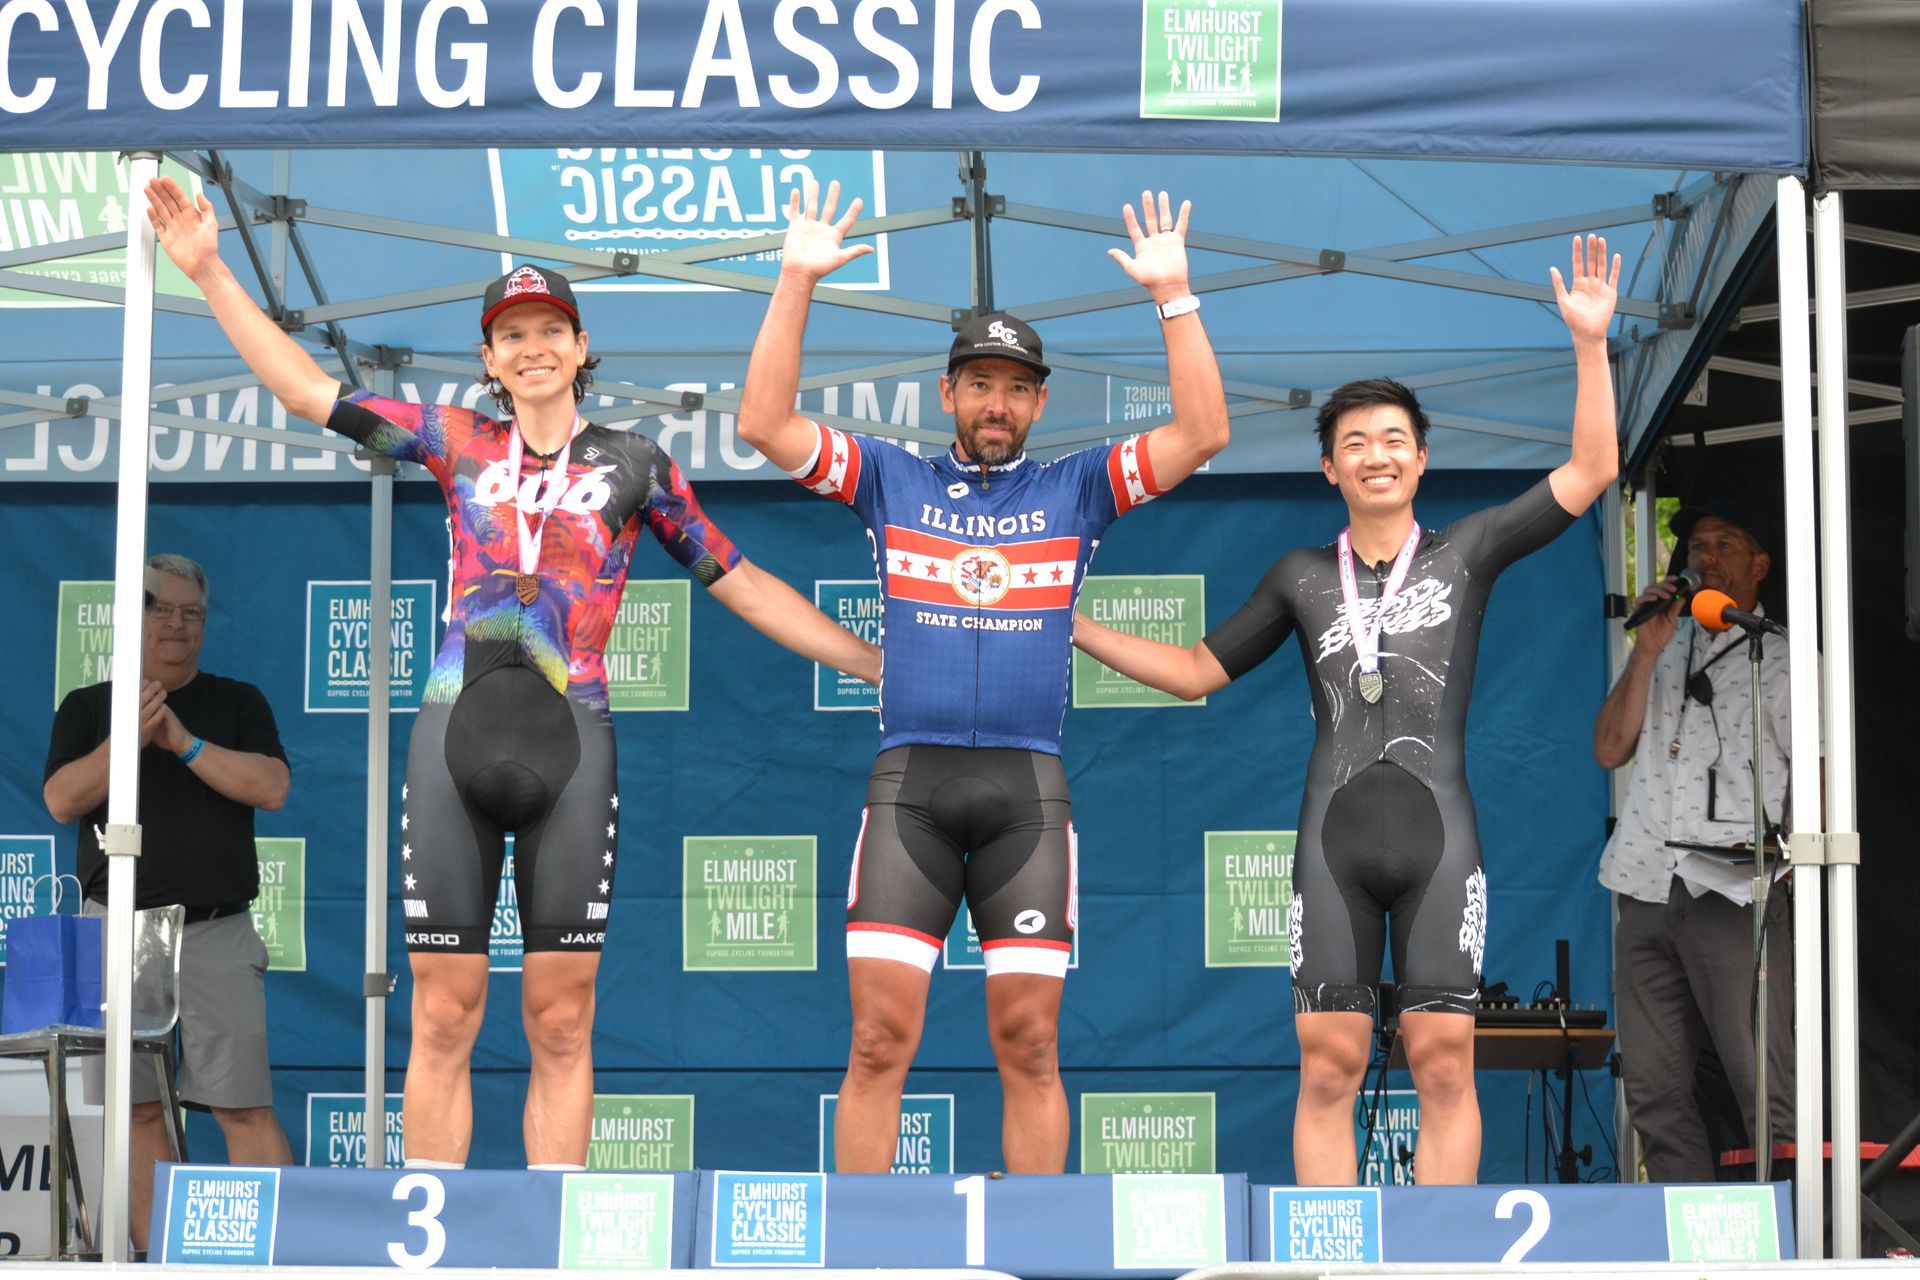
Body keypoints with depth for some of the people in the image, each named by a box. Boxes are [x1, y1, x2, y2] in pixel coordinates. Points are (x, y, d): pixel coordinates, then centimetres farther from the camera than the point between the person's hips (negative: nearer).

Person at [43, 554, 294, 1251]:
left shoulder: (238, 703, 10)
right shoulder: (87, 708, 12)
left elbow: (271, 787, -5)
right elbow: (62, 800, -3)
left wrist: (184, 741, -12)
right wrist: (129, 736, -16)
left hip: (218, 932, -1)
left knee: (244, 1108, -7)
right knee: (140, 1110, 1)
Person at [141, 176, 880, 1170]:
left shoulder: (633, 464, 11)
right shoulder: (457, 443, 13)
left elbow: (741, 585, 14)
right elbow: (307, 390, 14)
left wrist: (877, 664, 12)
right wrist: (209, 272, 9)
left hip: (571, 737, 0)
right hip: (456, 725, 1)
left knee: (561, 1024, 0)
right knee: (442, 1020, 0)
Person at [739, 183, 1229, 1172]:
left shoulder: (1074, 488, 14)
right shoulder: (892, 480, 14)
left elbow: (1202, 433, 4)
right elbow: (764, 424, 5)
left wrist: (1173, 294, -2)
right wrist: (797, 281, -1)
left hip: (1028, 791, 1)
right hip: (909, 782, 0)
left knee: (1028, 1044, 0)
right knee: (879, 1037, -6)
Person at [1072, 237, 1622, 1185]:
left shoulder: (1465, 552, 10)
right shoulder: (1301, 577, 15)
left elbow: (1589, 473, 5)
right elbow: (1195, 671, 20)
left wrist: (1591, 343, -3)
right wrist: (1069, 625, 14)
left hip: (1439, 836, -1)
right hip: (1334, 841, 1)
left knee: (1444, 1064, -4)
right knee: (1328, 1066, -3)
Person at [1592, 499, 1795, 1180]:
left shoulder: (1785, 657, 9)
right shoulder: (1664, 649, 22)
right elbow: (1609, 749, 11)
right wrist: (1646, 650, 2)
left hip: (1735, 893, -5)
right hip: (1647, 888, 5)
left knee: (1767, 1091, -12)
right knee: (1655, 1093, 2)